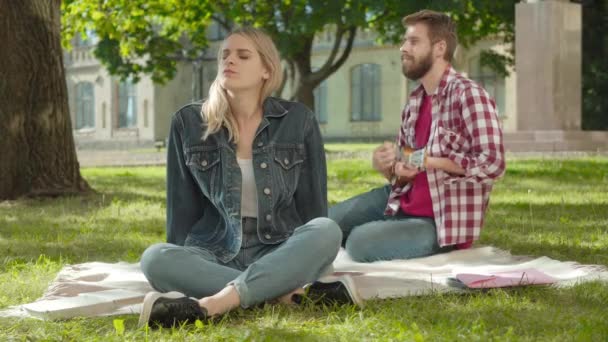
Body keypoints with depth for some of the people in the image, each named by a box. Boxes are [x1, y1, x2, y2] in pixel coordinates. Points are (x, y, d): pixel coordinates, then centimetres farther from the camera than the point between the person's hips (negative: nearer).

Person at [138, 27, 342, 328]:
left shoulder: (298, 121, 2)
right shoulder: (189, 123, 3)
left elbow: (313, 203, 5)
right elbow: (182, 206, 7)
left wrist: (302, 272, -4)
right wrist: (182, 273, 2)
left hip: (280, 256, 0)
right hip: (214, 255, 0)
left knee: (327, 231, -33)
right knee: (155, 259, -31)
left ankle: (206, 305, -43)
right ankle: (281, 294, -31)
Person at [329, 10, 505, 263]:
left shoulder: (468, 95, -17)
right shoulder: (415, 102, 10)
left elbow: (492, 162, -25)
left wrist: (427, 162, -24)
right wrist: (385, 165, -7)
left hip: (443, 221, -8)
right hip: (403, 203, 8)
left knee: (360, 241, -25)